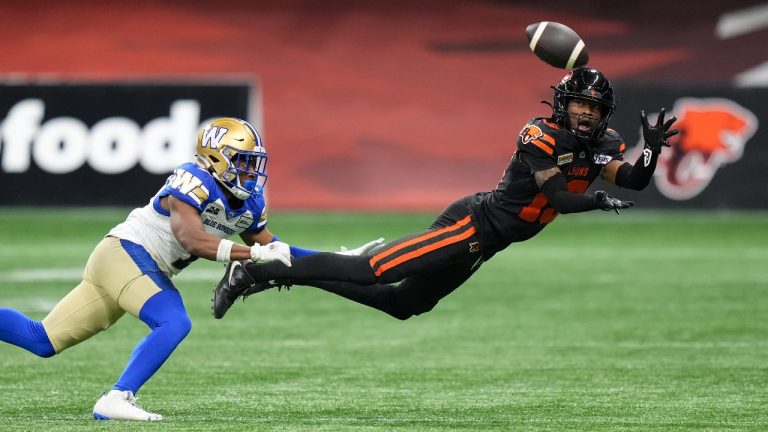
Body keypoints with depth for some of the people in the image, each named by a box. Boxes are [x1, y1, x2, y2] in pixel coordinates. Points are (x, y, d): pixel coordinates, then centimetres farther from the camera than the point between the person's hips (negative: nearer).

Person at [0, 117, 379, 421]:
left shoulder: (248, 203, 8)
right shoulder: (194, 182, -19)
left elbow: (274, 251, 15)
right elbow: (192, 241, -30)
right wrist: (255, 253, -33)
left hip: (147, 269, 9)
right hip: (125, 252, -9)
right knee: (173, 324, -26)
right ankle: (116, 399, -28)